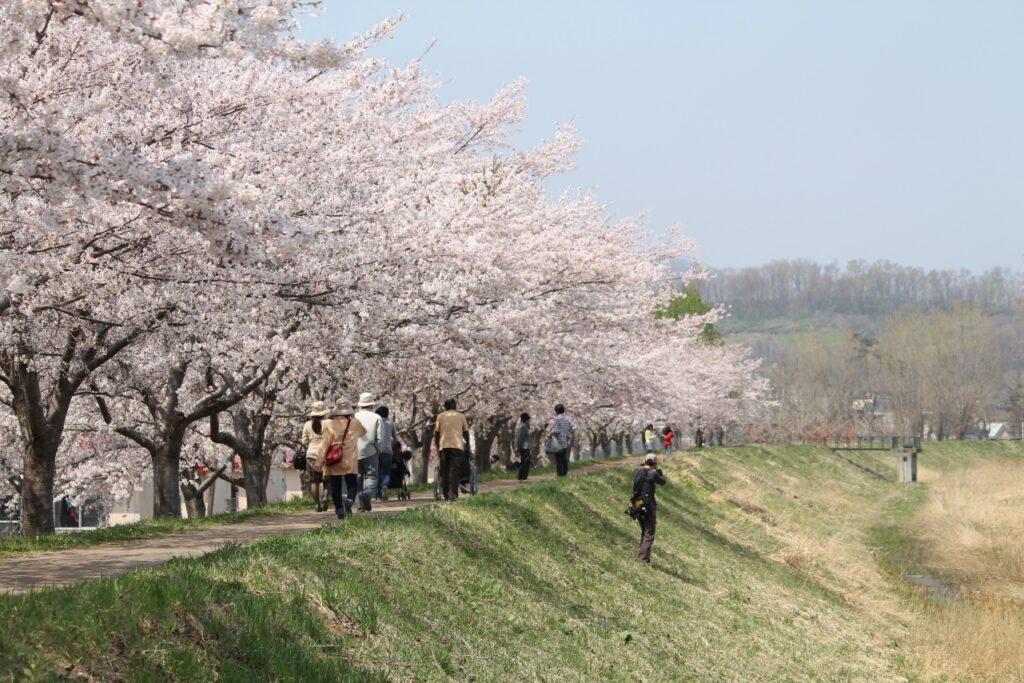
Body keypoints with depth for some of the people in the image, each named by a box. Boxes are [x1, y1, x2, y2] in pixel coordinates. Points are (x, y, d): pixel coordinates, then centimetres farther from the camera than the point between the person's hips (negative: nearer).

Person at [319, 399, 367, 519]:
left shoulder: (329, 425, -5)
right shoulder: (355, 423, 2)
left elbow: (325, 443, -7)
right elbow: (363, 431, 24)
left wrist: (321, 458, -4)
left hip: (333, 461, -1)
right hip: (350, 462, 1)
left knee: (335, 487, 7)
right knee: (352, 485, 5)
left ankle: (339, 509, 4)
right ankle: (349, 500, -23)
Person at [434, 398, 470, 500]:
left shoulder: (441, 416, 12)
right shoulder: (461, 416, 10)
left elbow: (436, 433, 9)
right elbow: (466, 432, 11)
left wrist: (437, 446, 16)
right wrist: (467, 446, 20)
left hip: (443, 446, 1)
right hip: (457, 446, -1)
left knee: (444, 472, 8)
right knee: (454, 471, -6)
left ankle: (446, 495, 7)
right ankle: (453, 494, -19)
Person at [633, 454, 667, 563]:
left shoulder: (637, 472, 3)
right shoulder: (653, 473, -13)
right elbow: (663, 481, 2)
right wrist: (659, 471, 17)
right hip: (649, 505, -6)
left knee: (644, 531, 21)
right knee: (649, 533, -1)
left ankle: (642, 555, 24)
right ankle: (645, 558, -8)